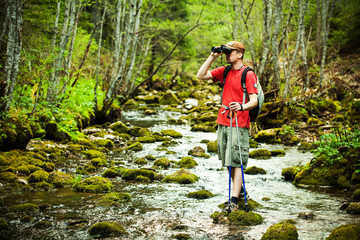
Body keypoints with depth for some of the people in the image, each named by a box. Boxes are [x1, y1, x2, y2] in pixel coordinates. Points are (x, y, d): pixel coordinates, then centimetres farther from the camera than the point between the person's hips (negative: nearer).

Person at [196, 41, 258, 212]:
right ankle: (240, 191, 28)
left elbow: (254, 101, -14)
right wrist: (212, 57, 1)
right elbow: (201, 76, 7)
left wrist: (242, 107, -34)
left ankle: (234, 200, -11)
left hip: (239, 124, -7)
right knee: (227, 161, 13)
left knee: (237, 162, -9)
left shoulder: (248, 74, -8)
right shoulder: (224, 72, 11)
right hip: (222, 122, 7)